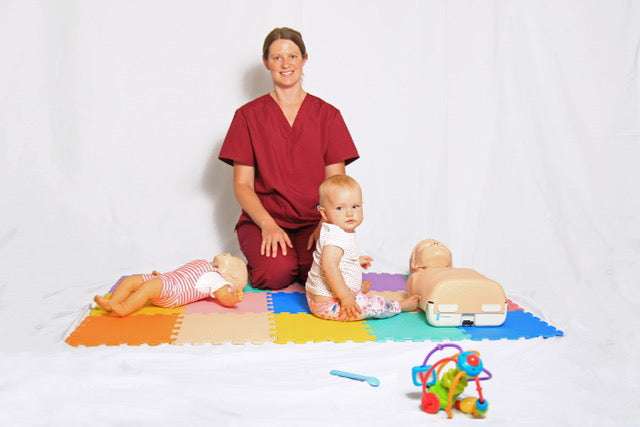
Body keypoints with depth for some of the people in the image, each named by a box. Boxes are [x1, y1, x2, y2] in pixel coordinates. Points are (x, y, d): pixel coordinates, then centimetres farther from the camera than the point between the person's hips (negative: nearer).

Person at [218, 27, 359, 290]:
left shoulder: (327, 115, 8)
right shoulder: (249, 115, 5)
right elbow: (242, 184, 1)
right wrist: (268, 225, -15)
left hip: (313, 220, 1)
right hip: (263, 219, 0)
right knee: (276, 273, -29)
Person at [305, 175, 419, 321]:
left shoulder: (341, 232, 9)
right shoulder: (335, 236, -26)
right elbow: (329, 266, -35)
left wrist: (356, 261, 31)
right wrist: (345, 297, -34)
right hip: (328, 303, -11)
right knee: (376, 305, -12)